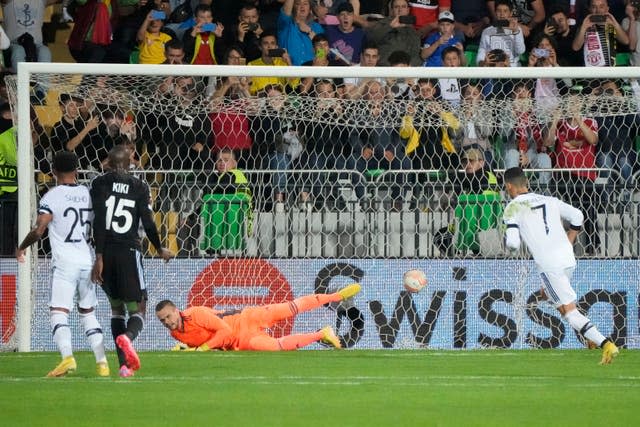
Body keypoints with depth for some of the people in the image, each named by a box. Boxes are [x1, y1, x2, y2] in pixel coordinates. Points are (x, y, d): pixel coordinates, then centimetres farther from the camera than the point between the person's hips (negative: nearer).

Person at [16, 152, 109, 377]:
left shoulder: (51, 197, -7)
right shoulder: (89, 194, 8)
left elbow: (38, 231, -14)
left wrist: (21, 248, 4)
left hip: (64, 263, -5)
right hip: (87, 261, 5)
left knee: (58, 313, -8)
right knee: (88, 313, 15)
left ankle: (67, 356, -29)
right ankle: (102, 361, 8)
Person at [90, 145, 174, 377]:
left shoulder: (100, 184, 1)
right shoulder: (139, 187, 1)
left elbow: (98, 221, -8)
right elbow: (148, 224, -1)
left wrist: (99, 256, -10)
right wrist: (160, 250, 16)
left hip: (106, 252, 2)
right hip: (129, 251, -2)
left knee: (116, 306, 16)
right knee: (137, 309, 3)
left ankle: (124, 364, 8)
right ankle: (127, 337, -34)